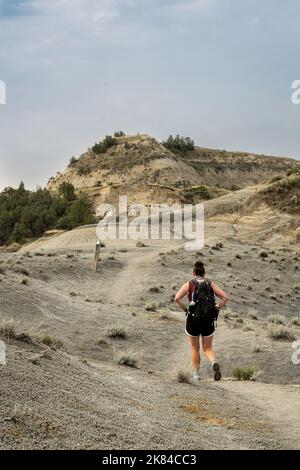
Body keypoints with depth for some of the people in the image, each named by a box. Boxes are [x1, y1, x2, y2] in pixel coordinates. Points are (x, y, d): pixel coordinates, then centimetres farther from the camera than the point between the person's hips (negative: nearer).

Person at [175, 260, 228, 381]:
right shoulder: (211, 284, 4)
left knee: (195, 348, 18)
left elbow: (177, 298, -15)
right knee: (208, 348, 13)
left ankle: (196, 374, 18)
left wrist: (185, 309, -3)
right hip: (208, 320, 1)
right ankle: (214, 363, -17)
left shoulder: (188, 284, -1)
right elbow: (225, 297, -5)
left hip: (193, 319, -1)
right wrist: (217, 309, 4)